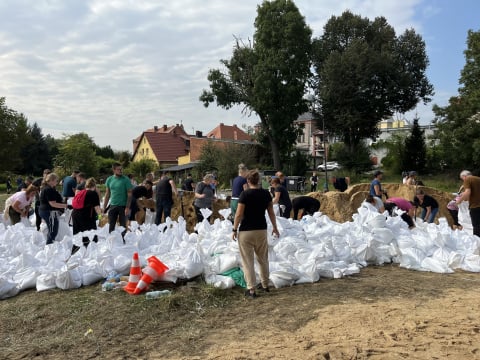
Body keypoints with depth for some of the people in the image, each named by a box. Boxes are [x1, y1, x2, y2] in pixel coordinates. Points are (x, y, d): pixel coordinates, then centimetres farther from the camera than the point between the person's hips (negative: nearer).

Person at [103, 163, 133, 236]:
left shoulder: (126, 180, -6)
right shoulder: (109, 179, 5)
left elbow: (129, 194, -8)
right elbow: (107, 194, 12)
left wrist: (127, 207, -15)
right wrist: (104, 207, 9)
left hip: (123, 206, -3)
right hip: (112, 206, 3)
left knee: (123, 226, 4)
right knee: (111, 226, 8)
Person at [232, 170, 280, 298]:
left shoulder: (245, 194, -14)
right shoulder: (266, 193, 0)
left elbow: (239, 214, -14)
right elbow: (271, 212, 6)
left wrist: (234, 230, -4)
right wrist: (275, 227, 17)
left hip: (246, 231, -5)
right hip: (261, 230, 5)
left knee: (248, 261, 3)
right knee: (263, 259, 19)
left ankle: (251, 290, 5)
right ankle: (265, 285, 31)